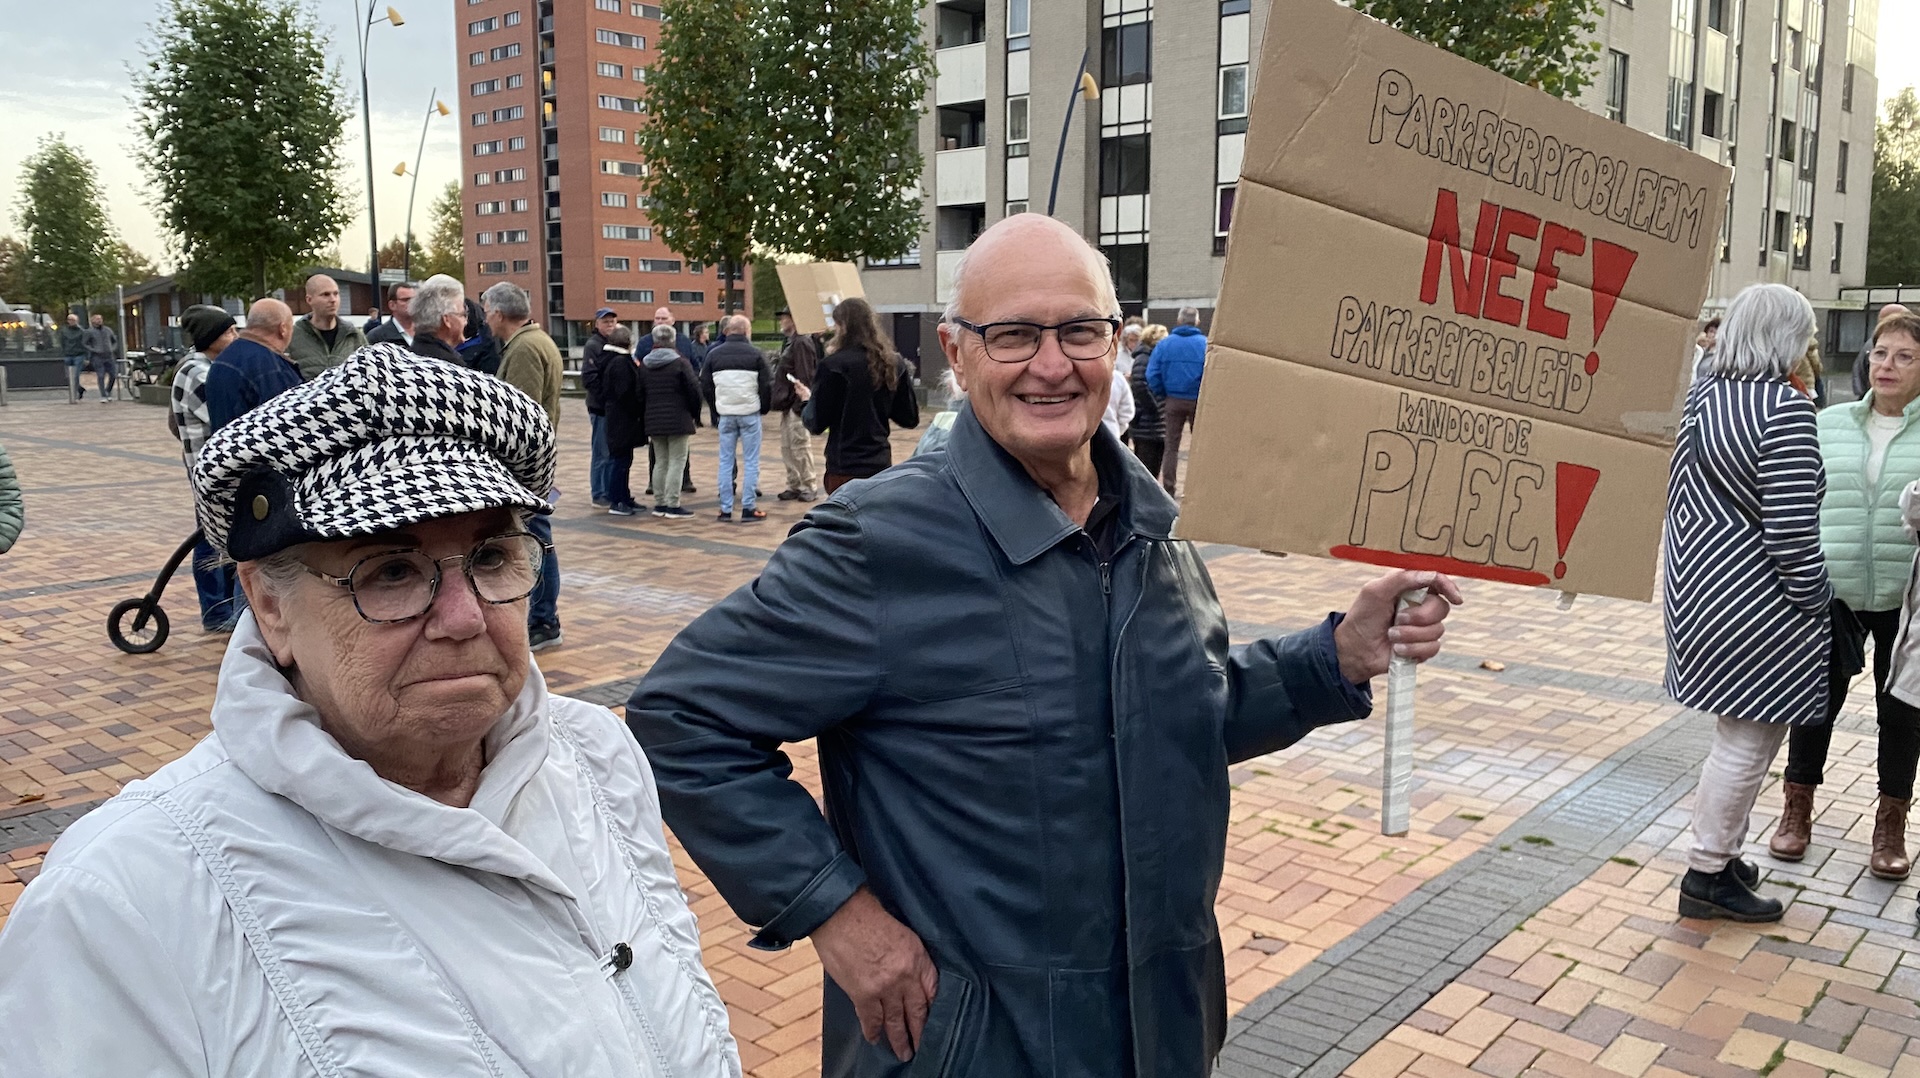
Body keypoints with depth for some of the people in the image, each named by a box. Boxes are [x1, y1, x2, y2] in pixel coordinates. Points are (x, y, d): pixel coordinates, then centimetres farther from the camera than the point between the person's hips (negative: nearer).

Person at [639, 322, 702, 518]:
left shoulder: (644, 365, 8)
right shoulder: (680, 363, -9)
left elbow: (640, 395, 10)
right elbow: (694, 390, -10)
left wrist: (644, 418, 17)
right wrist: (695, 415, 3)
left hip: (653, 421, 6)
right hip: (678, 420, -5)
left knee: (660, 462, 14)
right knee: (677, 462, -2)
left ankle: (659, 504, 17)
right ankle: (673, 506, -6)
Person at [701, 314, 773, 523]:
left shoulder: (714, 354, 3)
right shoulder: (754, 354, -6)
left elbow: (705, 385, 7)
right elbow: (767, 384, -6)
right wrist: (764, 408, 9)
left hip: (725, 414, 3)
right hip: (750, 413, -3)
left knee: (726, 461, 9)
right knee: (751, 462, 3)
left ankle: (726, 509, 10)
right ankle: (748, 508, 2)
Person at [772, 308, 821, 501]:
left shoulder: (802, 343, -14)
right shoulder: (789, 343, 17)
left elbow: (805, 377, -20)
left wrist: (801, 404, -22)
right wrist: (780, 400, 17)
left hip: (797, 405, -10)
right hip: (788, 405, 10)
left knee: (800, 447, -5)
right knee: (787, 448, 12)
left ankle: (810, 486, 3)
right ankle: (794, 485, 19)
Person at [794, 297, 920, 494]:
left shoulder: (834, 365, -12)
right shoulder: (893, 363, 3)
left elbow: (816, 423, -8)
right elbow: (910, 419, 8)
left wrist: (807, 400, 11)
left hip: (846, 470, -5)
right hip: (881, 465, 5)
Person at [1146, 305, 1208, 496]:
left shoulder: (1164, 344, -1)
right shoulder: (1205, 344, -7)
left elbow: (1152, 375, -6)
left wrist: (1163, 395, 6)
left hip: (1173, 401, 1)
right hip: (1198, 401, -1)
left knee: (1171, 446, 9)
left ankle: (1169, 489, 8)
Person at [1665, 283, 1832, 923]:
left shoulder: (1700, 397, 7)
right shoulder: (1783, 408, -19)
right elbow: (1791, 531, -22)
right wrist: (1815, 604, -9)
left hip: (1698, 584, 9)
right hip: (1755, 602, -9)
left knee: (1740, 737, 21)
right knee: (1747, 744, 4)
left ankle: (1718, 854, 31)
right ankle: (1708, 876, 13)